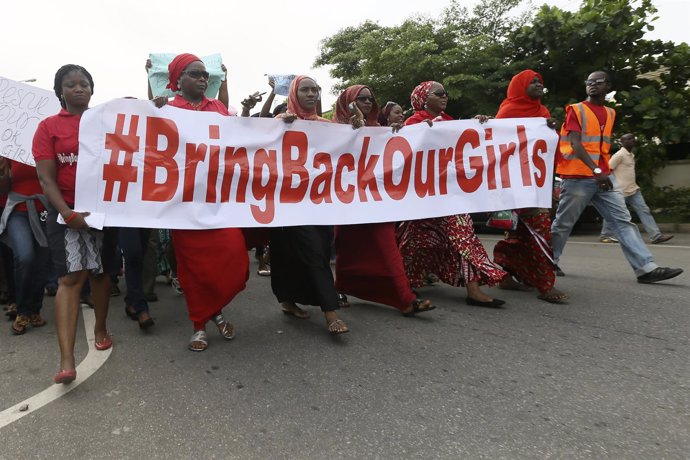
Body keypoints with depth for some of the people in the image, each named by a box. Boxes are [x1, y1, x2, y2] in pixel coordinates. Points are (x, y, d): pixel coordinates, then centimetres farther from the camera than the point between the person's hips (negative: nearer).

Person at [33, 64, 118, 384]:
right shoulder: (48, 126, 2)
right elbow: (46, 179, -4)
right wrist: (69, 214, -16)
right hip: (66, 210, -2)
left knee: (100, 272, 13)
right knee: (71, 277, -10)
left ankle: (100, 328, 34)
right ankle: (66, 361, -11)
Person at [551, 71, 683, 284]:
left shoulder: (610, 113, 18)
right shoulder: (576, 110, -3)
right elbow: (575, 143, -16)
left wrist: (604, 171, 18)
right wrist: (595, 170, -27)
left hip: (604, 176, 6)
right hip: (578, 177, -6)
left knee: (623, 220, -2)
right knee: (563, 223, 0)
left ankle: (646, 267, -5)